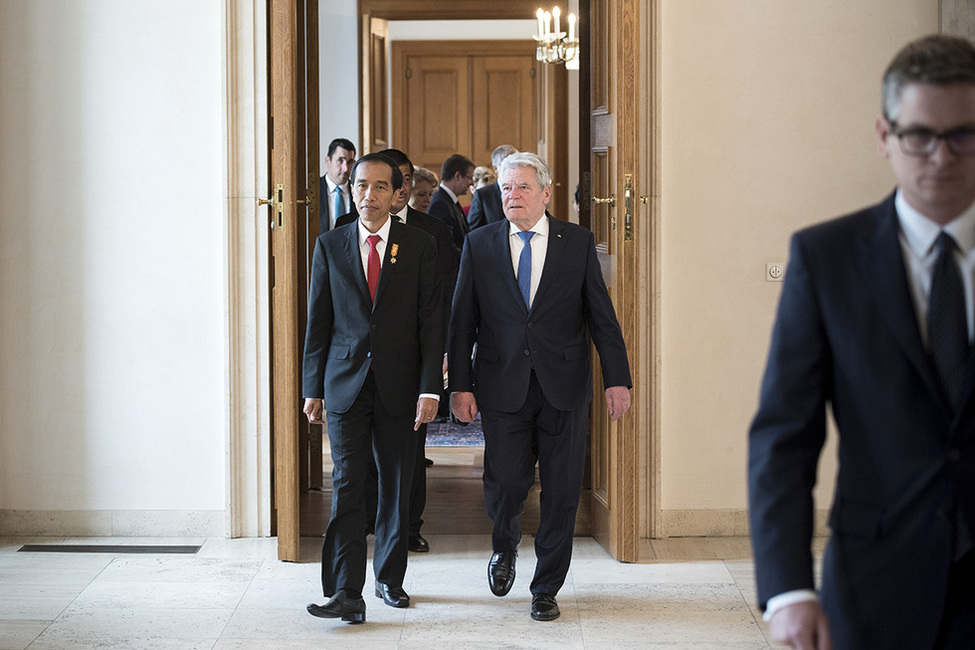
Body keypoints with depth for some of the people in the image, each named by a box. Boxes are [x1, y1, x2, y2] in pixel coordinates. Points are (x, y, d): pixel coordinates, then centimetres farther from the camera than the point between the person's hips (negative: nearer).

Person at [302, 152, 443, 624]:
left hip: (398, 386, 0)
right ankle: (346, 594, -9)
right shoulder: (330, 246, 5)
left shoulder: (418, 246, 2)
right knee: (347, 486, -7)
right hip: (345, 385, 0)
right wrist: (312, 388, 5)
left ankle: (390, 578, 25)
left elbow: (431, 321, -1)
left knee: (396, 487, 9)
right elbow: (317, 321, 7)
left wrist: (430, 388, -8)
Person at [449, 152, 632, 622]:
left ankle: (546, 588, 18)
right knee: (504, 484, -2)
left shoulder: (577, 242, 3)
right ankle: (505, 546, 32)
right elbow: (462, 321, 5)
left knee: (561, 492, 3)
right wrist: (460, 385, -1)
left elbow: (601, 315, 4)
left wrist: (616, 380, -1)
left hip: (564, 388, 0)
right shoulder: (480, 244, 4)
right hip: (503, 386, 0)